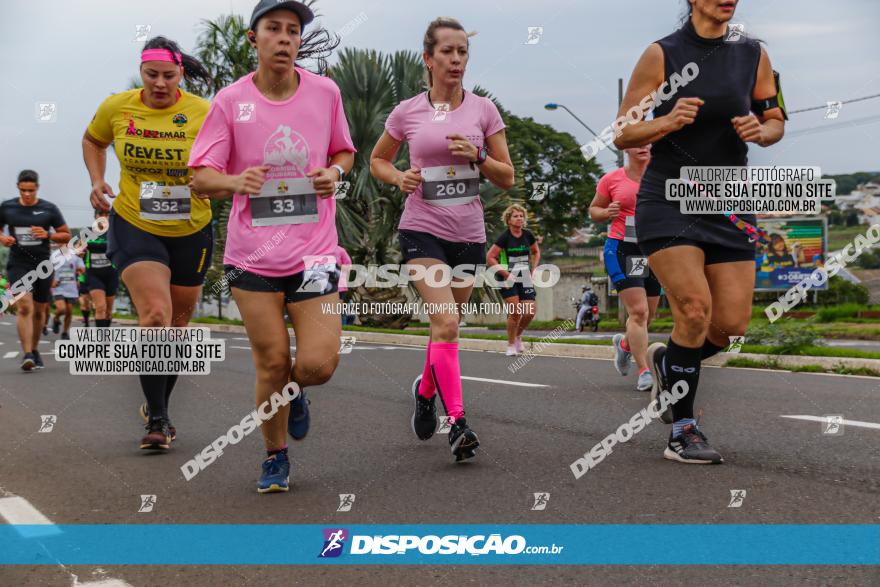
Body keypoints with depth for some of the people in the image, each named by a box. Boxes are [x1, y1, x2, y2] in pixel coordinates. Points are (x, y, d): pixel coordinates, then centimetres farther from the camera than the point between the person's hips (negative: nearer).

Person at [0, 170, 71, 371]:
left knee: (39, 311, 12)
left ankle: (34, 350, 31)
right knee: (25, 307, -19)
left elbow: (66, 235, 6)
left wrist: (48, 235, -13)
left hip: (42, 265, 2)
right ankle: (27, 354, -22)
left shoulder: (49, 209, 1)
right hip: (18, 264, -1)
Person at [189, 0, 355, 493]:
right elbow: (201, 176, -4)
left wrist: (336, 172, -6)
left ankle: (295, 391, 29)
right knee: (272, 362, 2)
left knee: (319, 363, -9)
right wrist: (235, 182, -26)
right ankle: (276, 458, 26)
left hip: (314, 249, 1)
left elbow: (344, 152, 17)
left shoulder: (326, 92, 1)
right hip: (253, 253, -1)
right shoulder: (230, 101, -3)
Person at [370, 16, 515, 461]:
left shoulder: (482, 109, 3)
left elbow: (507, 178, 4)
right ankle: (457, 422, -18)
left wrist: (476, 157, -14)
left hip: (469, 233, 3)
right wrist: (399, 178, -6)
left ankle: (425, 389, 41)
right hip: (422, 230, -3)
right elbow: (377, 160, 15)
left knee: (446, 326, 14)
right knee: (445, 323, -19)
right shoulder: (407, 112, 0)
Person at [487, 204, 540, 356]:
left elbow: (536, 252, 22)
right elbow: (490, 258, -11)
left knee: (530, 313, -5)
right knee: (515, 312, -13)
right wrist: (506, 274, -14)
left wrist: (532, 270, 8)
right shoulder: (504, 237, -10)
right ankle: (511, 345, 6)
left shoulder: (528, 235, 4)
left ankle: (518, 335, 24)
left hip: (525, 279, 4)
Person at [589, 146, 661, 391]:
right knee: (638, 311, -16)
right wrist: (607, 212, -10)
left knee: (647, 315, 12)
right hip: (622, 250, -4)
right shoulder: (611, 179, 1)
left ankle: (624, 343, 44)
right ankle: (644, 372, -11)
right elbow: (593, 210, 11)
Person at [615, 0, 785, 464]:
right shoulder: (662, 54, -5)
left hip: (730, 204, 4)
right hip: (667, 201, -4)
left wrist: (760, 131, -8)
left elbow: (775, 121, 15)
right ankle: (681, 431, -2)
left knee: (733, 323, -1)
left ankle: (667, 363, 32)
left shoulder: (753, 55, 5)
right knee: (695, 309, -18)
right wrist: (668, 121, -22)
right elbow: (623, 134, -4)